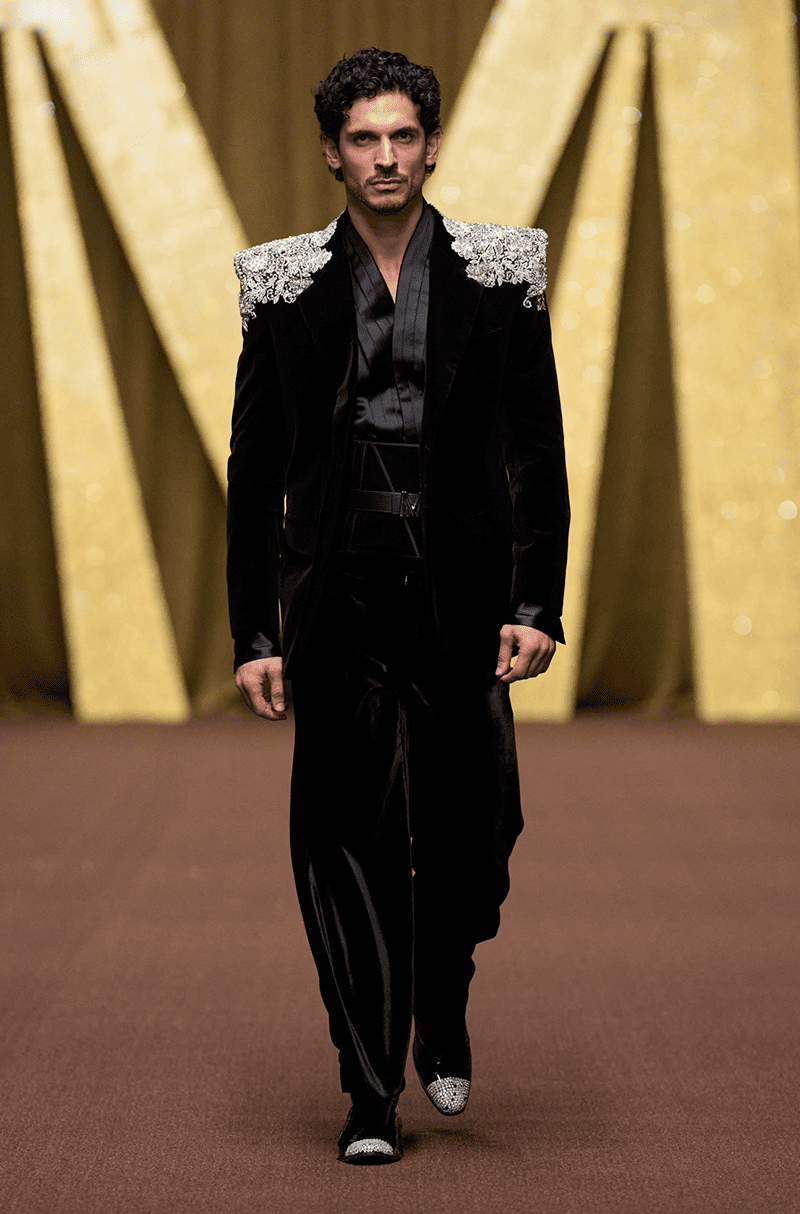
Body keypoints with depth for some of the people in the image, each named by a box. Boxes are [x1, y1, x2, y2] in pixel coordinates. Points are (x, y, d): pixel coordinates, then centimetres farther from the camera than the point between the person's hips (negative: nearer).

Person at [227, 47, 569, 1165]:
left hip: (462, 591, 0)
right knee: (347, 834, -2)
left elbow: (538, 454, 4)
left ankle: (443, 1016, 31)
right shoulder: (287, 286, 6)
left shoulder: (499, 276, 5)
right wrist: (253, 634, 1)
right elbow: (254, 471, 7)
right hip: (338, 592, 0)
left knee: (471, 830, 1)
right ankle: (371, 1095, 7)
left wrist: (537, 604, -6)